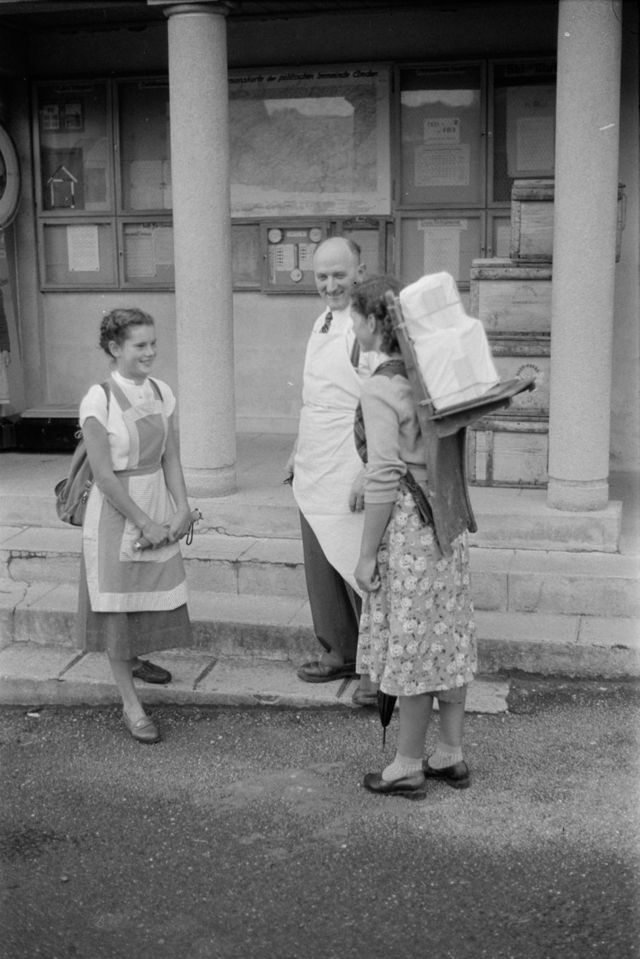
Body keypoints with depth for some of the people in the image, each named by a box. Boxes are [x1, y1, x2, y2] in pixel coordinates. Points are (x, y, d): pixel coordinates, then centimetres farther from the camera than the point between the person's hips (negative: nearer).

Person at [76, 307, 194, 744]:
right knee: (117, 606, 1)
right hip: (116, 512, -6)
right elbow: (104, 476, -17)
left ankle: (133, 658, 44)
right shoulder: (99, 400, -16)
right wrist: (144, 522, -16)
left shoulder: (162, 393, 2)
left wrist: (182, 508, -7)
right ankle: (131, 705, 8)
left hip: (158, 508, 6)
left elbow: (171, 459, 5)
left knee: (155, 594, 16)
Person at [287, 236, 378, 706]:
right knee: (321, 568, 15)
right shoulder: (324, 319, 13)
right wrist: (300, 451, 23)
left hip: (350, 474, -9)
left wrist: (369, 473, -24)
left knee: (358, 568, -2)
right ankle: (338, 653, 30)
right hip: (314, 472, 9)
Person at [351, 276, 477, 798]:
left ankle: (408, 767, 17)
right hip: (446, 516, 8)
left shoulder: (380, 388, -17)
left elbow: (384, 479, -19)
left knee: (410, 645, 3)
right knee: (448, 637, 15)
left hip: (407, 523, -8)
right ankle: (452, 755, 27)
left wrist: (367, 554, -12)